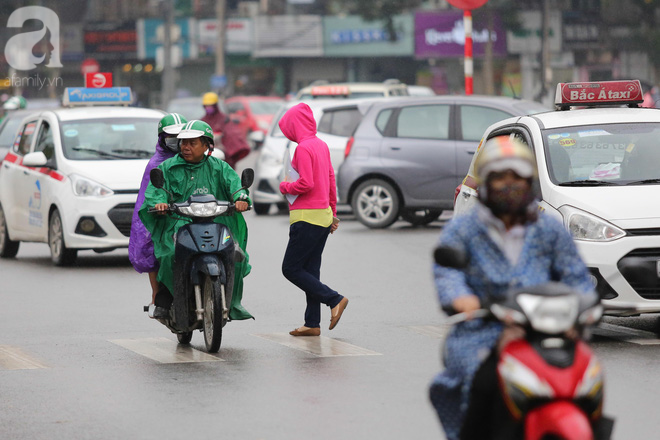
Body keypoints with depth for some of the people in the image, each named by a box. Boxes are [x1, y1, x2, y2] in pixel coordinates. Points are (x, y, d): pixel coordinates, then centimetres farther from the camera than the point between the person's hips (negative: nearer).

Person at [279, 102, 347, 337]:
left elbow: (306, 184, -24)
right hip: (323, 215, 9)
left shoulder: (304, 148, -16)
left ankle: (334, 299, -10)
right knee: (310, 270, 10)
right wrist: (332, 211, 24)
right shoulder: (321, 145, 12)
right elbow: (331, 179, 18)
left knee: (291, 269, -3)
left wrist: (285, 186, -6)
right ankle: (312, 324, 9)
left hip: (307, 218, -9)